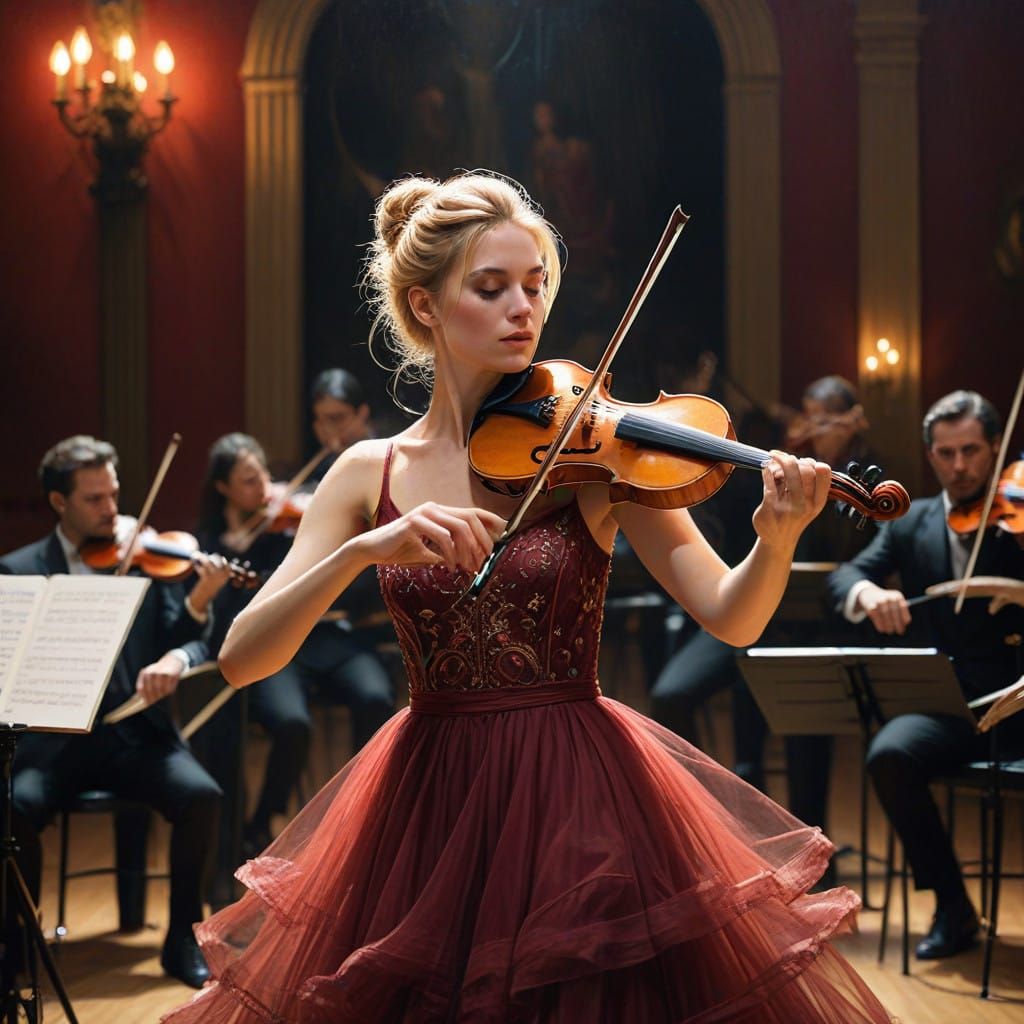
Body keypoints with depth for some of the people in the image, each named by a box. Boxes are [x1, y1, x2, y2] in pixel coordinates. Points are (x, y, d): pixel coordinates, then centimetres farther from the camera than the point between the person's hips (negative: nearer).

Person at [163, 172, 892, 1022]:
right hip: (428, 812, 2)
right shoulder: (371, 474, 1)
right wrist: (367, 548, -23)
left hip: (580, 799, -1)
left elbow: (730, 617, -12)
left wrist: (777, 536, -33)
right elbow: (242, 659, -8)